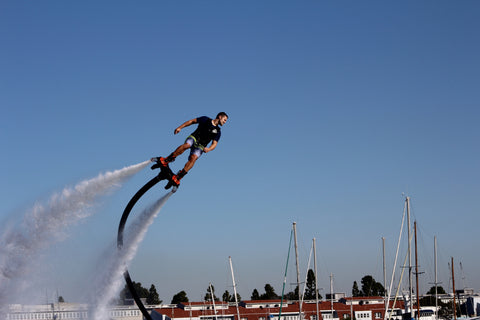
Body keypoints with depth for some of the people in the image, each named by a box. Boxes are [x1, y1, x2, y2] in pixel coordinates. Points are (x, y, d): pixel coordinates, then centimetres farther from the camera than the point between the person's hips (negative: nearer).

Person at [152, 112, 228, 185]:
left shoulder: (218, 131, 10)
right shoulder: (206, 120, 7)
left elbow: (214, 144, 6)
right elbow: (192, 121, 10)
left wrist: (208, 149, -17)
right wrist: (180, 127, -1)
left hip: (200, 147, 1)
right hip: (193, 138, -1)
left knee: (193, 158, -28)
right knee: (186, 145, -35)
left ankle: (178, 177, -32)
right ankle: (165, 161, -30)